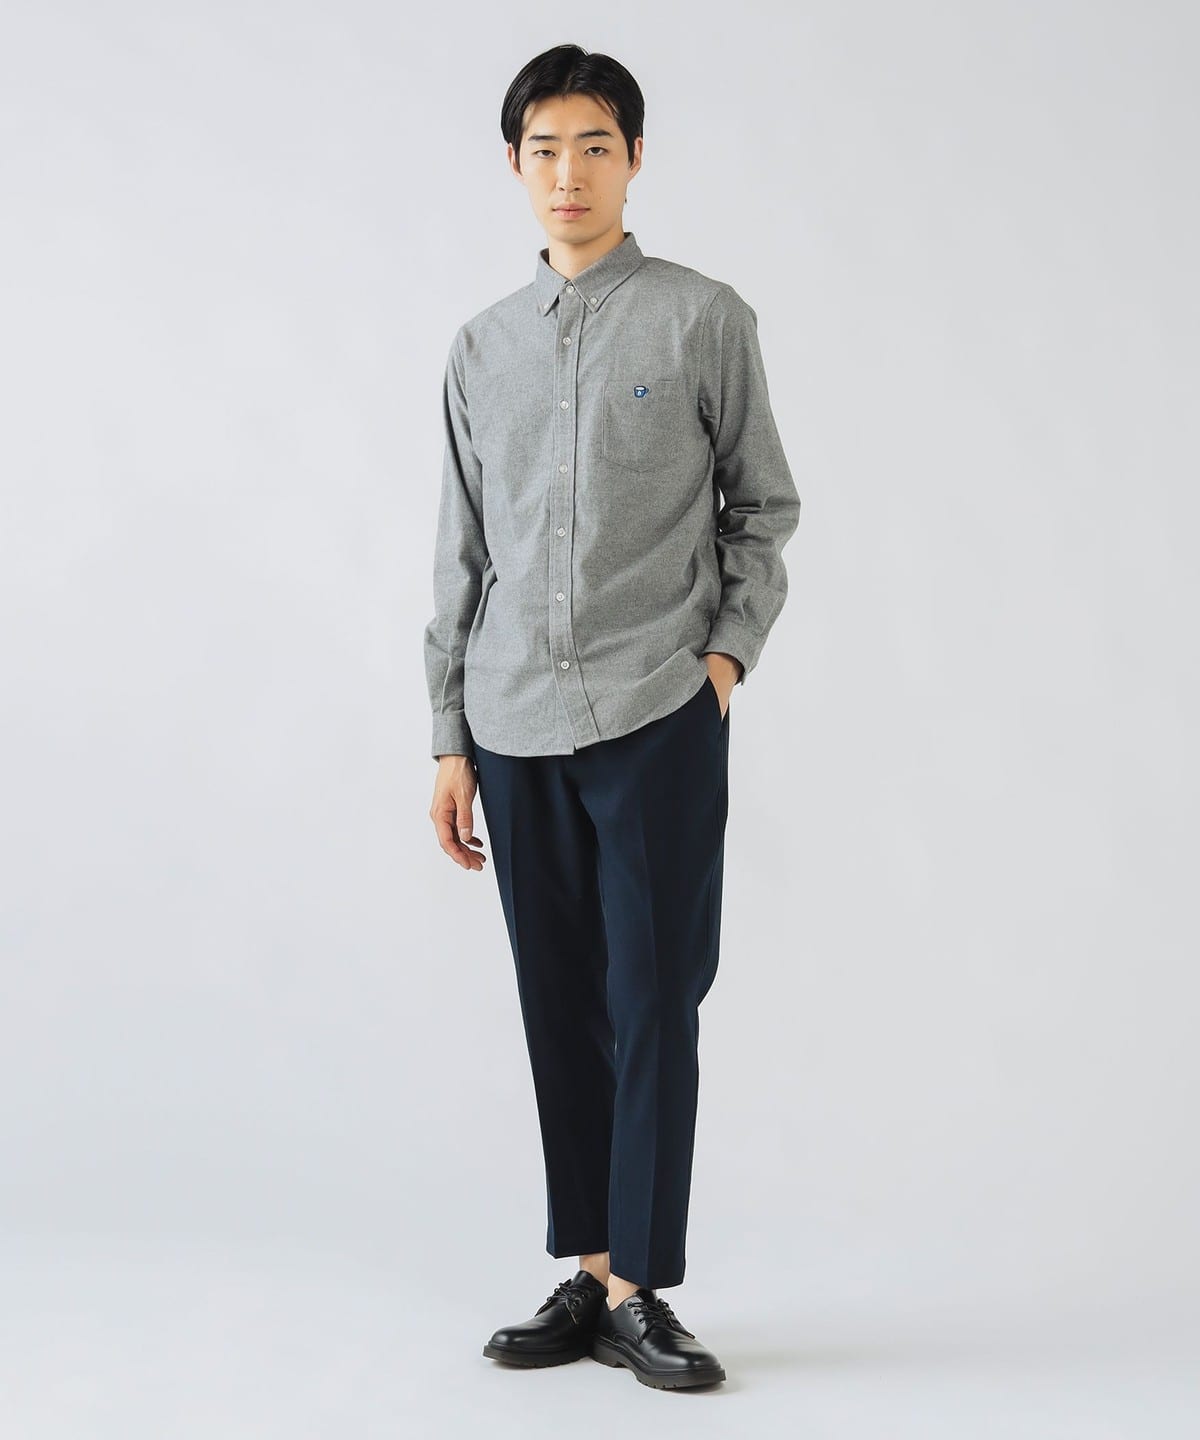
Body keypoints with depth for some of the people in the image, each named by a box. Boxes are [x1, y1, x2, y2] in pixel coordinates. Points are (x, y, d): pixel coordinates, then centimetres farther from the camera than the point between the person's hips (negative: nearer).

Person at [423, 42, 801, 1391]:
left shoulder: (705, 319, 3)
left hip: (656, 715, -3)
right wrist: (451, 740, 11)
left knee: (654, 1003, -3)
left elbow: (763, 506, 9)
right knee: (560, 1009, 8)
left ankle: (638, 1292, 5)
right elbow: (460, 556, 14)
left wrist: (728, 647, -5)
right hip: (517, 724, 4)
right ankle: (585, 1277, 16)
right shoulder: (482, 347, 13)